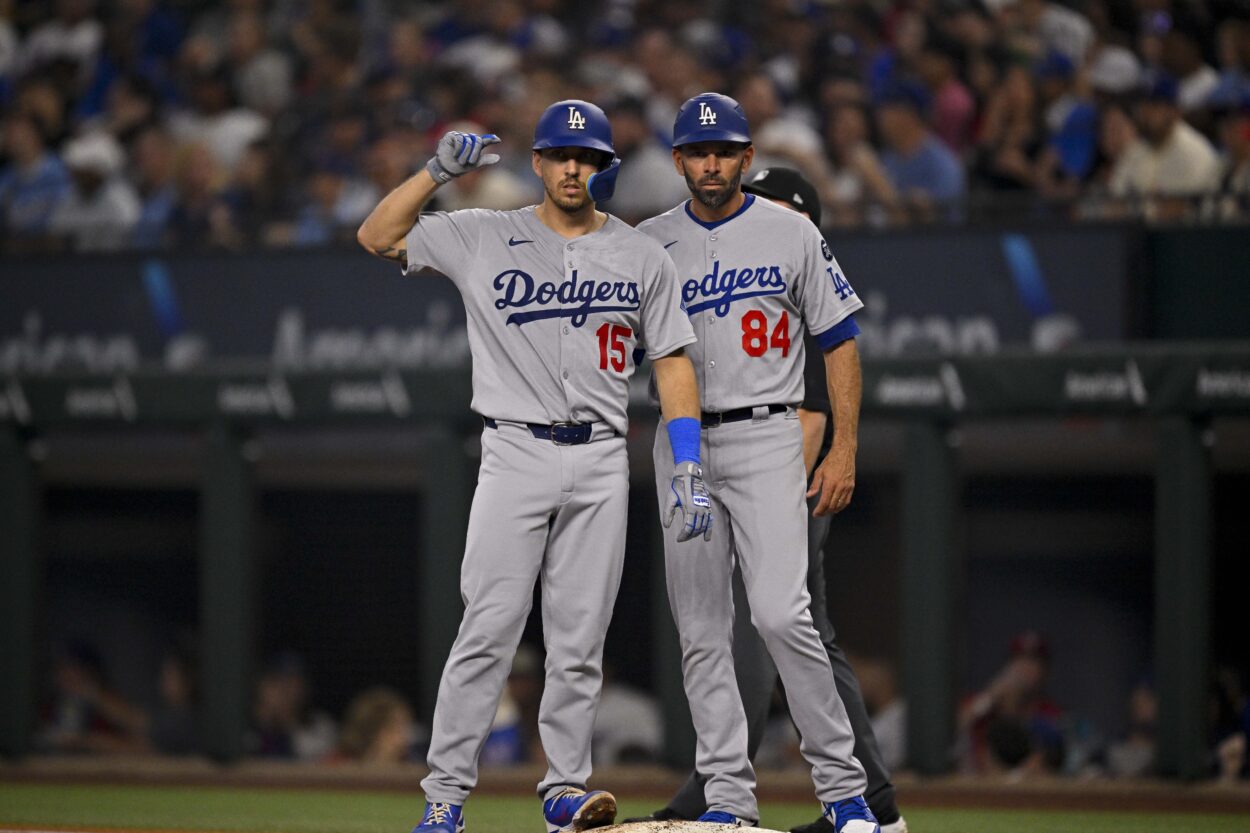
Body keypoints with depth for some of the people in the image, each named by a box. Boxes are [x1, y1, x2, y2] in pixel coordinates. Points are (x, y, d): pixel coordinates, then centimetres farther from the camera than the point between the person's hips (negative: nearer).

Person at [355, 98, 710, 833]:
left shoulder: (642, 258, 10)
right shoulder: (482, 238, 5)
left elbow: (672, 359, 9)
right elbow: (377, 237, 2)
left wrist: (689, 469, 1)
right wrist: (440, 170, -9)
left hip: (601, 464, 2)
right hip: (515, 453, -2)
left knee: (581, 637, 2)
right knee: (490, 627, -9)